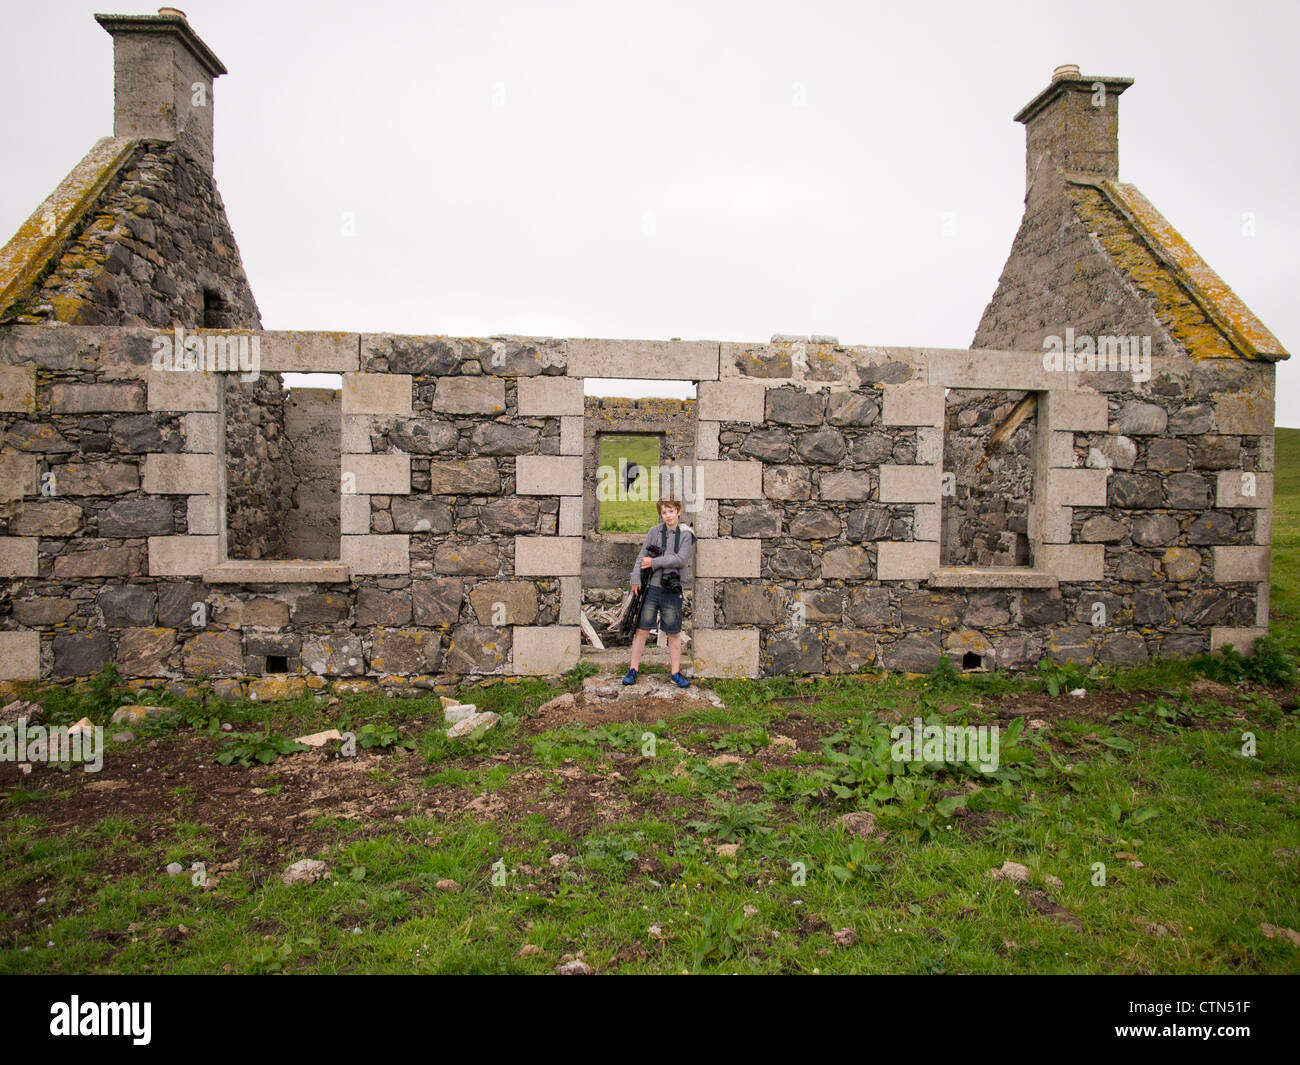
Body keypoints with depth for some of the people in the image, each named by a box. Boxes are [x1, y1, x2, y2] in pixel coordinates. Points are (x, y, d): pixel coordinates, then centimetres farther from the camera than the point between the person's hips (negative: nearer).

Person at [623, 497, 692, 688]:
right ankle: (633, 670, 12)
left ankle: (676, 673, 16)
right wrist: (636, 579, -5)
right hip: (651, 588, 1)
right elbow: (642, 556, 4)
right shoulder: (654, 531, 4)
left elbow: (682, 559, -11)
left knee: (674, 634, 7)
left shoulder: (685, 534, 1)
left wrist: (655, 562, -11)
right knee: (641, 630, 3)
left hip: (672, 590, -1)